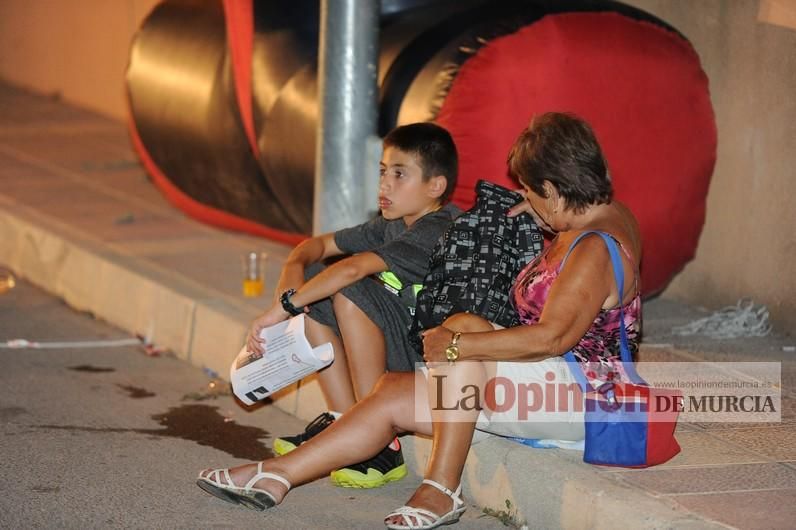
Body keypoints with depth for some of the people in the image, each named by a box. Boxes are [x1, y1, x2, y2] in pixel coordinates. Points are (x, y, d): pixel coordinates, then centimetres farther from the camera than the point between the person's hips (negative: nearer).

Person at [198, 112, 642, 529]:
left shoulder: (594, 250, -21)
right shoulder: (609, 215, 10)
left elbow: (551, 337, -32)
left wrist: (457, 345, -27)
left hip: (582, 393, -10)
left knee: (463, 328, -29)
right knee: (393, 396, 1)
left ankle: (442, 490, -23)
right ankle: (273, 477, 4)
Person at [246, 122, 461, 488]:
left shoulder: (437, 233, -21)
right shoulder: (392, 225, 9)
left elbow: (354, 267, -32)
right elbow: (319, 244, 15)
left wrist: (283, 307, -31)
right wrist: (293, 269, -8)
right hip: (403, 347, 9)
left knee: (350, 291, -27)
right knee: (313, 283, 6)